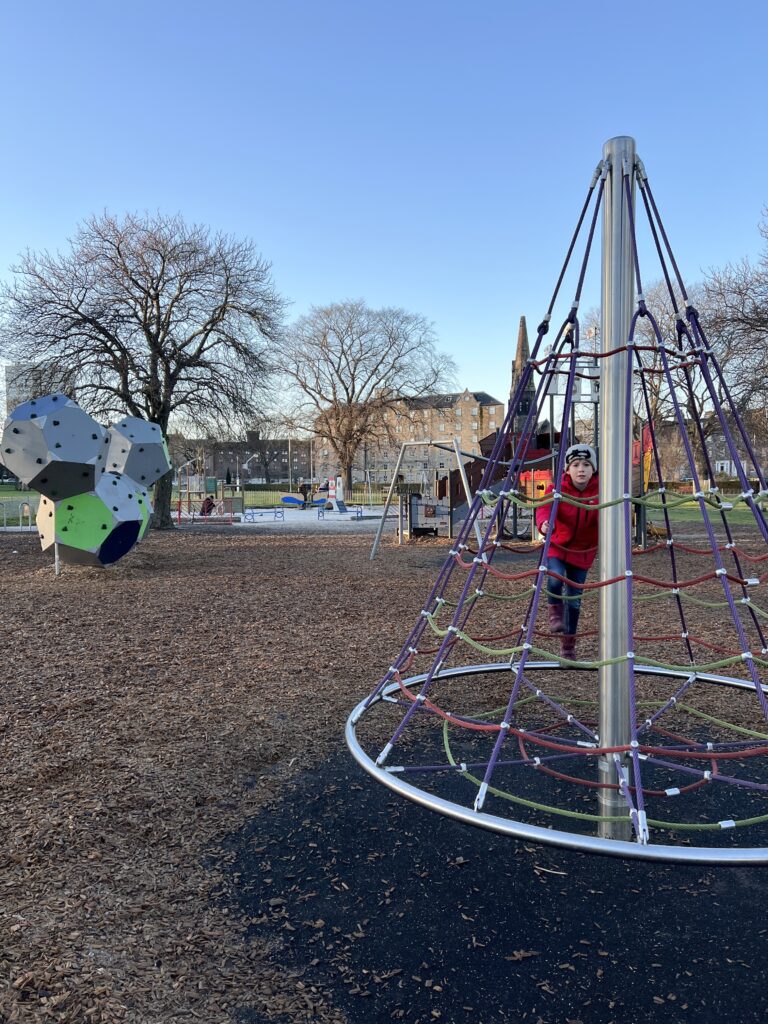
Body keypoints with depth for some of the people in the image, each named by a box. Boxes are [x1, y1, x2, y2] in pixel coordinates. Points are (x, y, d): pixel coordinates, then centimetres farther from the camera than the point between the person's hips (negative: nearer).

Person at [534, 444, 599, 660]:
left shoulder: (600, 490, -12)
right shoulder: (557, 488, -16)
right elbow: (544, 507, -32)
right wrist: (544, 524, -55)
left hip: (582, 551, 2)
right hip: (557, 546, -2)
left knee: (574, 599, 8)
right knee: (555, 579, -32)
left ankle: (568, 644, 27)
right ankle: (555, 611, 1)